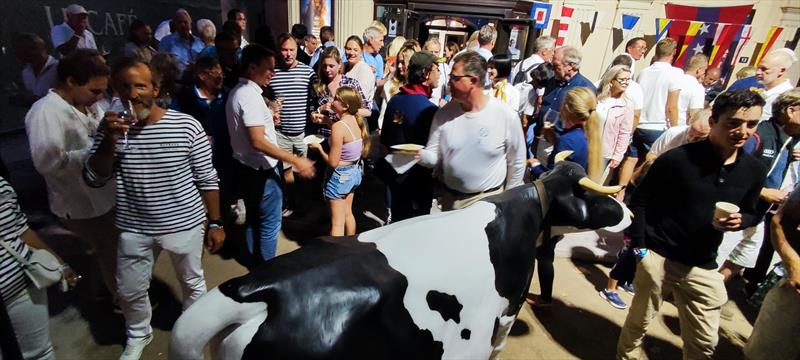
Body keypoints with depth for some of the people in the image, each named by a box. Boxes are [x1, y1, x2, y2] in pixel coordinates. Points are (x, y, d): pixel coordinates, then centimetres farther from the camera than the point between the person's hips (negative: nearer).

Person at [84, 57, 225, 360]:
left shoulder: (186, 126, -14)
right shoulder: (111, 127, -5)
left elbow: (207, 180, -8)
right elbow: (94, 180, -7)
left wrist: (215, 223, -5)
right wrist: (110, 140, -22)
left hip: (185, 224, -2)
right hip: (134, 229, 3)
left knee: (193, 283, 18)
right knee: (129, 292, 19)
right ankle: (138, 335, 49)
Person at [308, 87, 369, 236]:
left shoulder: (338, 126, -25)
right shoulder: (357, 121, -4)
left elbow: (333, 162, -24)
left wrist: (318, 147, -9)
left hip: (340, 176, -8)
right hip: (354, 172, 8)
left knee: (337, 222, 4)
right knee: (348, 214, 24)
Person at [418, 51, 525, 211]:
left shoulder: (506, 116, -13)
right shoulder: (444, 114, -6)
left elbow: (516, 163, -3)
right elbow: (433, 155, -2)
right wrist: (420, 155, -24)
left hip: (487, 200, -3)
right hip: (448, 198, 3)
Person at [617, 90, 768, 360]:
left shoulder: (754, 170, 1)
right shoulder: (677, 158, -14)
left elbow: (751, 213, 16)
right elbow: (640, 201, -9)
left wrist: (739, 221, -9)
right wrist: (638, 247, -11)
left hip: (703, 266, 5)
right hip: (658, 257, -4)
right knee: (639, 322, 13)